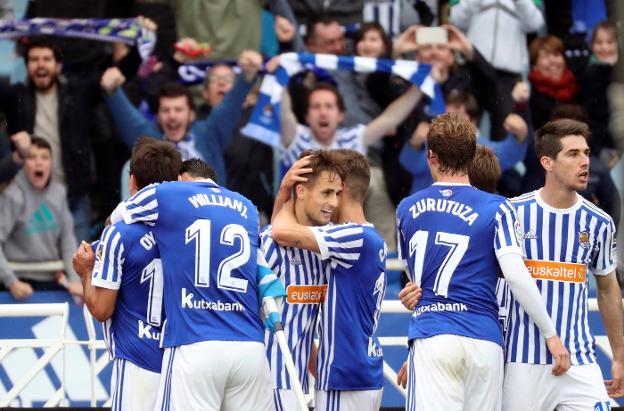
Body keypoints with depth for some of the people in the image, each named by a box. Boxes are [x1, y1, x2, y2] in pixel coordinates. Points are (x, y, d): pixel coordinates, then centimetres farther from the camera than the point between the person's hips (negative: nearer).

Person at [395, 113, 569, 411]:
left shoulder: (407, 209, 11)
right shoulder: (495, 209, 1)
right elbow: (516, 276, -8)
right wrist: (551, 334, -1)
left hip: (430, 336, 0)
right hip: (484, 339, 0)